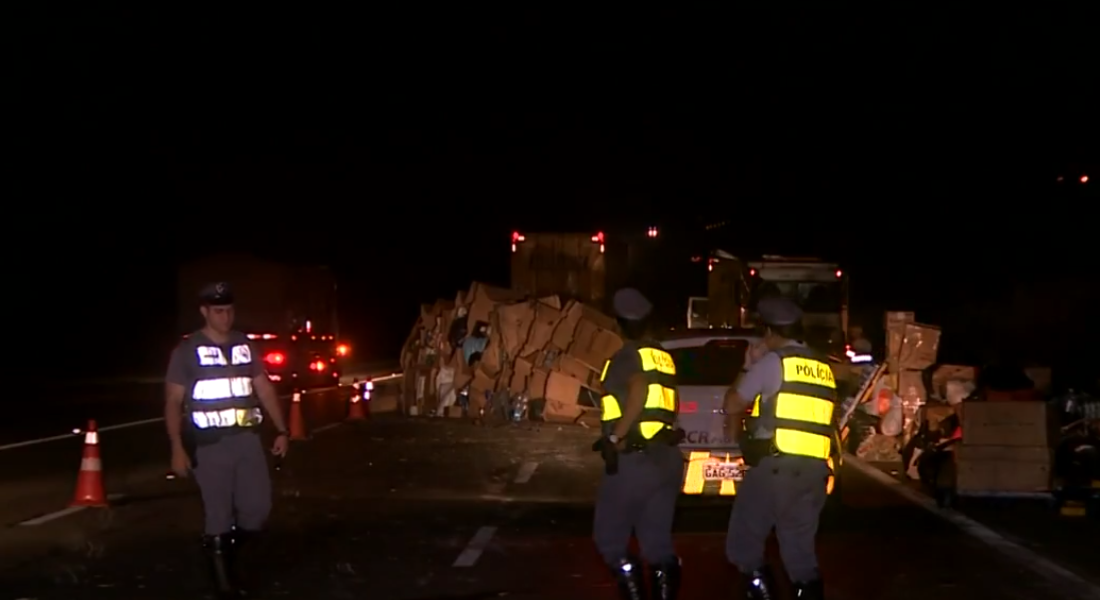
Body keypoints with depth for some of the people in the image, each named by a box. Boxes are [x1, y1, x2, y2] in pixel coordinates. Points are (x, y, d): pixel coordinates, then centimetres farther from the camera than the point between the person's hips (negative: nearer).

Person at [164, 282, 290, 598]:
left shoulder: (245, 345, 11)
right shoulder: (187, 350, -3)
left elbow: (264, 389, 14)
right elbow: (173, 401, -4)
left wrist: (281, 430, 7)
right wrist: (177, 448, -12)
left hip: (246, 439, 4)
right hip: (209, 444, -4)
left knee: (257, 509, 4)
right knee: (219, 516, 0)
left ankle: (226, 550, 32)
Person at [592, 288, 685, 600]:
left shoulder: (627, 356, -10)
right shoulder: (663, 357, 12)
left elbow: (639, 390, -30)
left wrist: (614, 437, -26)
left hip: (633, 461, -7)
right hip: (666, 457, 7)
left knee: (609, 539, 5)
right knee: (658, 541, 11)